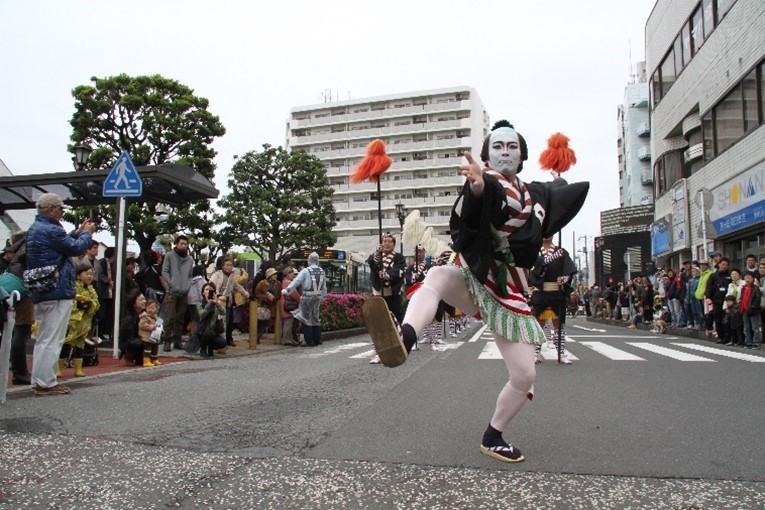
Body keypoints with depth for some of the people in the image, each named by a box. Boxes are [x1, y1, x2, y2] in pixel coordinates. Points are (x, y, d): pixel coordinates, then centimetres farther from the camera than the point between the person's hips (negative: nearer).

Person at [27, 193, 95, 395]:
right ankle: (46, 383, -1)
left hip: (41, 293, 11)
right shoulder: (51, 230, -18)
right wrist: (87, 233, 5)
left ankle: (39, 380, 22)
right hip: (57, 292, -11)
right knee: (52, 340, -5)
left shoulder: (35, 229, 15)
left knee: (43, 339, 16)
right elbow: (77, 248, -12)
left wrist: (77, 232, 16)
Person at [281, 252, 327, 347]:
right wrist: (324, 296, 21)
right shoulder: (322, 271, 6)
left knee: (306, 318, 3)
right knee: (315, 317, 17)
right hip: (318, 296, 6)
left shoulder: (305, 271, -10)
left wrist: (287, 290, -17)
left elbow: (296, 281, -17)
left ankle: (309, 341, 2)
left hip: (307, 297, -6)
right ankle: (317, 339, 19)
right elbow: (324, 286, 11)